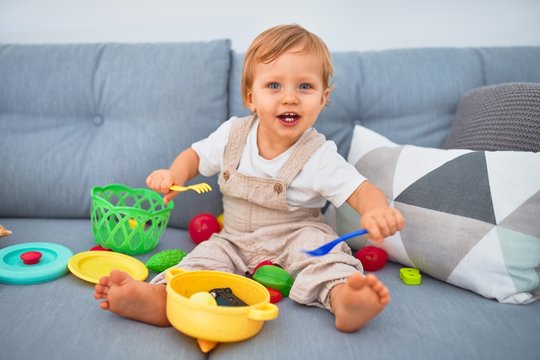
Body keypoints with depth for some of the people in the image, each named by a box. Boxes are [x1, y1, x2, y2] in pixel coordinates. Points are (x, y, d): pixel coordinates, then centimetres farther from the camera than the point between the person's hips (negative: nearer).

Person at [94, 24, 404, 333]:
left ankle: (342, 297, -54)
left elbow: (362, 191, -22)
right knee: (208, 254, -21)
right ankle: (160, 298, -41)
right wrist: (175, 174, -13)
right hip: (236, 239, 3)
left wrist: (377, 211, -46)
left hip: (295, 236, -3)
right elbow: (196, 156, 10)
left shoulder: (319, 156, -16)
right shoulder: (232, 134, -5)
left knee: (317, 241, -31)